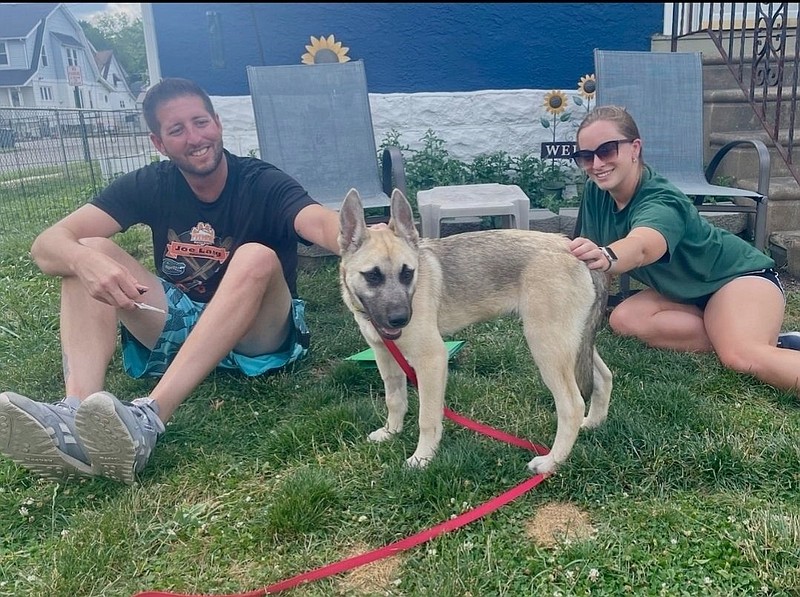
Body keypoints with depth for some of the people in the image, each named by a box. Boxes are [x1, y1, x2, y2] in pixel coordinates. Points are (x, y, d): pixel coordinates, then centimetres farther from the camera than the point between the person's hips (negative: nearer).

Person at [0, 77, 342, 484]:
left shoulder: (263, 184, -12)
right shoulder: (151, 185, -3)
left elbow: (320, 223, -35)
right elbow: (47, 244, -12)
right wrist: (86, 261, -37)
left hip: (256, 336, -3)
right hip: (177, 330, 3)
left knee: (257, 258, -32)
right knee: (90, 253, -14)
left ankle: (146, 420, -44)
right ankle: (74, 417, -37)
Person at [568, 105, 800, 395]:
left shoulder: (661, 201, -32)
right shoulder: (596, 191, -11)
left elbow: (641, 246, -56)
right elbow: (591, 250, -2)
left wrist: (605, 257, -78)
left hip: (739, 272, -8)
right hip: (686, 290, 9)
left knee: (743, 358, -36)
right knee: (624, 320, -20)